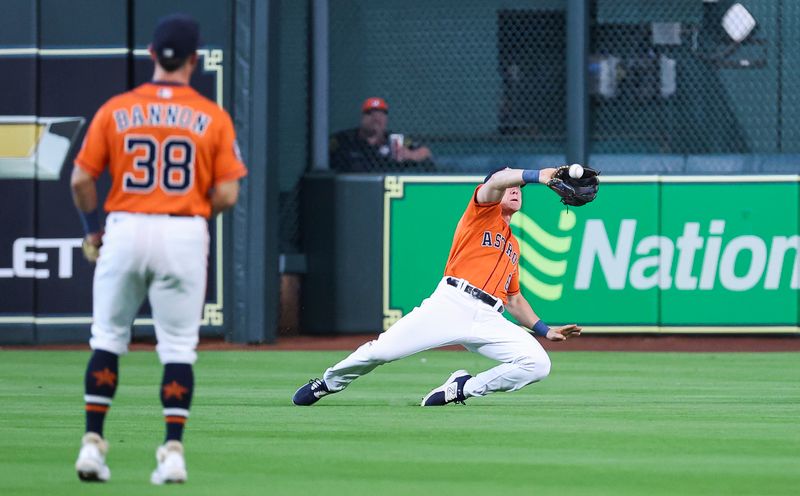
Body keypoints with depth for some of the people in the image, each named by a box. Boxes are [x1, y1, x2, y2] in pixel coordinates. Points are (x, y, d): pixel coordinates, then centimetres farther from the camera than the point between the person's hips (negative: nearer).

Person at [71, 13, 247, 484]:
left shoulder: (115, 110, 1)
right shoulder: (213, 117, -1)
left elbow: (81, 179, 0)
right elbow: (227, 194, -4)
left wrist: (92, 229, 16)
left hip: (125, 232, 1)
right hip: (185, 235, -1)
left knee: (108, 340, 13)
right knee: (178, 348, 7)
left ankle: (92, 442, 7)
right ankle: (173, 450, -2)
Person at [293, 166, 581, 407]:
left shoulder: (514, 247, 32)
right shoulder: (483, 210, 14)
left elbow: (514, 299, 36)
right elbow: (497, 180, -10)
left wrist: (545, 330, 25)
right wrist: (536, 176, -26)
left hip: (488, 321, 5)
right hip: (450, 304, -5)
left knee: (538, 364, -18)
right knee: (381, 350, -15)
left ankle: (465, 388, 0)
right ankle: (328, 383, 14)